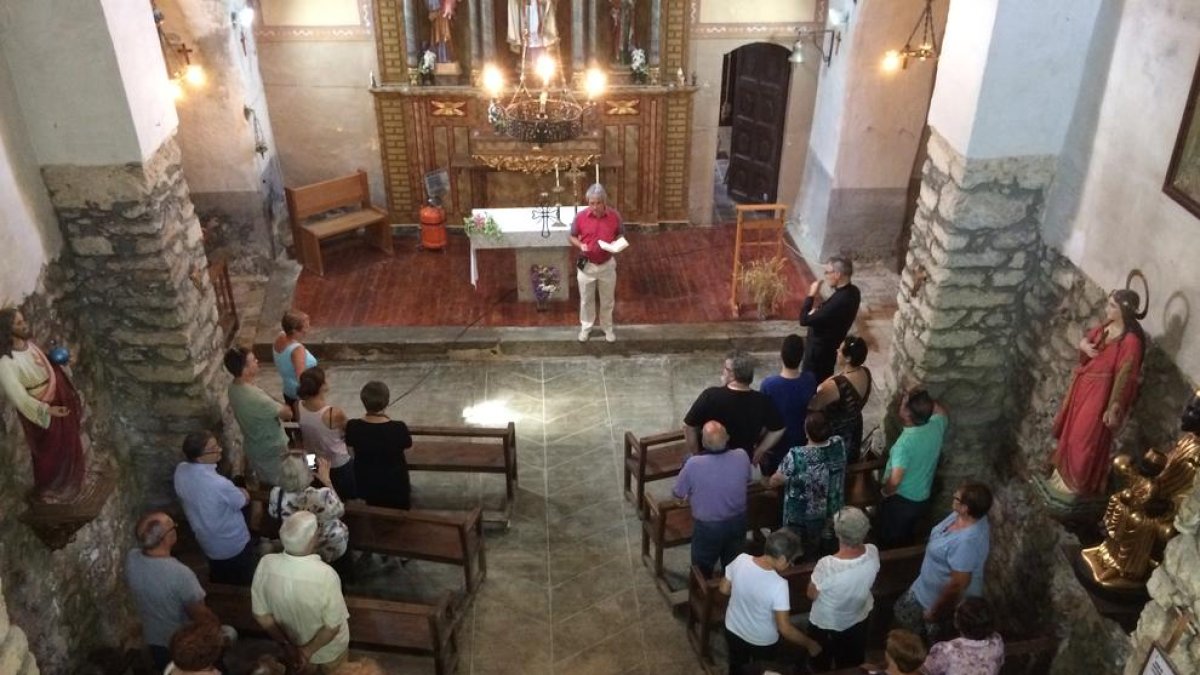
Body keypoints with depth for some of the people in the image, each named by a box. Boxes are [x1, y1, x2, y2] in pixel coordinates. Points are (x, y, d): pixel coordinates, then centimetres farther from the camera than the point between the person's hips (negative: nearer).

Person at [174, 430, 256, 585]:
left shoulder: (180, 471, -18)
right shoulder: (220, 484, -39)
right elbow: (244, 501, -17)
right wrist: (242, 491, 4)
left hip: (207, 543, 6)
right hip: (234, 546, -6)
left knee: (218, 585, 29)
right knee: (242, 586, 21)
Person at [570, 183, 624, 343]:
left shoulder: (614, 216, -11)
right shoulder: (581, 217, -13)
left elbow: (621, 235, 3)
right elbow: (572, 237, -1)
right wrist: (580, 245, -21)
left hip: (607, 265, 0)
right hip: (587, 265, 0)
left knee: (607, 299, 16)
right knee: (586, 299, 15)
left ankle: (607, 328, 36)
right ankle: (586, 327, 37)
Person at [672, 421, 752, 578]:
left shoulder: (693, 464, -30)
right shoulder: (742, 456, -22)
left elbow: (678, 494, -12)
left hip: (708, 526, -3)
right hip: (737, 522, 3)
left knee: (703, 570, 24)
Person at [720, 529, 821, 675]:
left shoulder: (741, 560, -22)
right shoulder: (779, 585, -34)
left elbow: (724, 589, -5)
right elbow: (784, 629, -27)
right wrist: (809, 644, -12)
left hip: (733, 630, 4)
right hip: (762, 641, -4)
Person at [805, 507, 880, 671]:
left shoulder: (827, 565, -42)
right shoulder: (873, 553, -28)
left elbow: (812, 595, -22)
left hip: (826, 624, -4)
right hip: (858, 619, 4)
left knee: (822, 665, 29)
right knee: (853, 664, 33)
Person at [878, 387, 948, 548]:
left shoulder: (906, 441, -33)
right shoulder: (937, 426, -14)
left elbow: (895, 480, -34)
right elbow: (941, 411, 13)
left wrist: (885, 492, -16)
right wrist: (925, 399, 6)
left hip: (900, 501, -6)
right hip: (922, 500, 6)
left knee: (889, 542, 17)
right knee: (906, 538, 28)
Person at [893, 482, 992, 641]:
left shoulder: (967, 542, -41)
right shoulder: (972, 517, -13)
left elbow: (958, 584, -31)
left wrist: (935, 612, -18)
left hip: (946, 597, -8)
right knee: (903, 611, 25)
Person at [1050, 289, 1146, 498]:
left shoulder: (1131, 340, -26)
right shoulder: (1105, 326, -2)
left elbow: (1125, 377, -23)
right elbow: (1086, 339, 17)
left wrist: (1114, 409, -20)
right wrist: (1084, 345, -9)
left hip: (1100, 391, -8)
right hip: (1083, 383, 8)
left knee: (1085, 437, 6)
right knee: (1071, 427, 23)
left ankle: (1077, 481, 26)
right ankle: (1066, 468, 44)